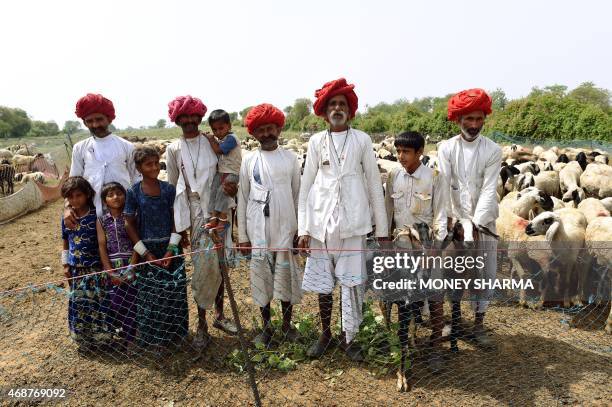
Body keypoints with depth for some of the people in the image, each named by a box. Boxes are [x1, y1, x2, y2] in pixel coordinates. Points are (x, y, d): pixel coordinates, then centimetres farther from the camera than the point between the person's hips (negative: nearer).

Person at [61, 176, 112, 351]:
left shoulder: (96, 215, -9)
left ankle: (100, 337, 18)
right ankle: (83, 340, 25)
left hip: (95, 267, -4)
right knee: (78, 303, 10)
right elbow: (65, 243, 13)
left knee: (97, 302, 1)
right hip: (76, 269, 4)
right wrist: (65, 264, 9)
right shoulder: (66, 218, 3)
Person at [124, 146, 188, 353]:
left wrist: (172, 248, -10)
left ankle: (173, 333, 27)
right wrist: (146, 254, -9)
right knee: (150, 295, 5)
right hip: (148, 249, -2)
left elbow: (175, 219, 0)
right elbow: (130, 225, -4)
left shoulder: (169, 189, -1)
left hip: (169, 247, 2)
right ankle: (153, 338, 23)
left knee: (174, 292, 7)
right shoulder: (133, 193, -6)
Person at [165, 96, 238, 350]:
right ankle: (202, 324, 11)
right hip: (196, 214, -2)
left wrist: (231, 187, -14)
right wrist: (179, 225, 4)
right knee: (204, 266, -5)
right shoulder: (174, 150, 3)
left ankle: (219, 315, 28)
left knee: (219, 265, 10)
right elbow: (173, 187, 6)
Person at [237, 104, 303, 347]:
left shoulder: (290, 158, 3)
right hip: (258, 230, 1)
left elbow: (298, 196, 5)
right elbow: (242, 200, 5)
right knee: (261, 277, 8)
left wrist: (300, 229, 1)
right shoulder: (249, 161, 3)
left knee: (286, 276, 7)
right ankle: (266, 327, 25)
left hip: (285, 228, 0)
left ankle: (287, 324, 26)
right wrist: (242, 236, 2)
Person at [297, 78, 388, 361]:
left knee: (352, 282, 2)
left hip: (352, 223, -1)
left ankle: (349, 337, 20)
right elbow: (306, 186, 5)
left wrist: (382, 228, 3)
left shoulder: (362, 140, 4)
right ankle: (325, 332, 30)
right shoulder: (316, 141, 6)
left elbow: (374, 184, 5)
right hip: (321, 222, 1)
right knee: (322, 283, 11)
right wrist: (303, 228, 0)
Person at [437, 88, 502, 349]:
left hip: (484, 221, 1)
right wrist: (447, 222, -18)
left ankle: (478, 324, 19)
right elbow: (444, 188, -10)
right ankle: (455, 316, 28)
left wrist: (476, 225, -21)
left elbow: (489, 190, -12)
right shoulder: (447, 148, -5)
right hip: (455, 219, -1)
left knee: (486, 273, 3)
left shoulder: (493, 150, -5)